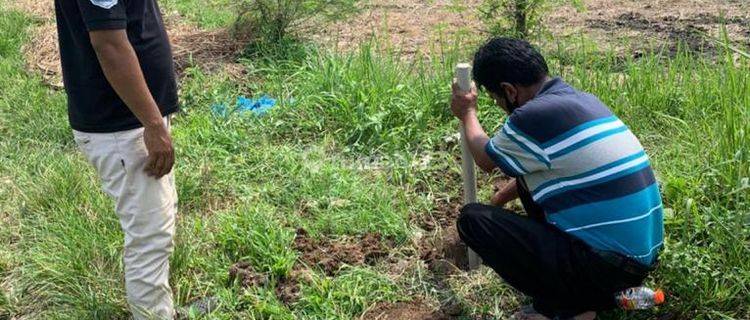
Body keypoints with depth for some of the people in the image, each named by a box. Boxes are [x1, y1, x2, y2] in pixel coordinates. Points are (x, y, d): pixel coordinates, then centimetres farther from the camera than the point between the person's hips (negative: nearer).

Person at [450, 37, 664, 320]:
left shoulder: (534, 116, -19)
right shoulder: (580, 99, 8)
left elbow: (485, 159, 5)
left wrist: (468, 114, 23)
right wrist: (499, 199, 40)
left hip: (610, 266, -9)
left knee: (472, 220, -5)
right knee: (528, 176, 23)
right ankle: (581, 293, 20)